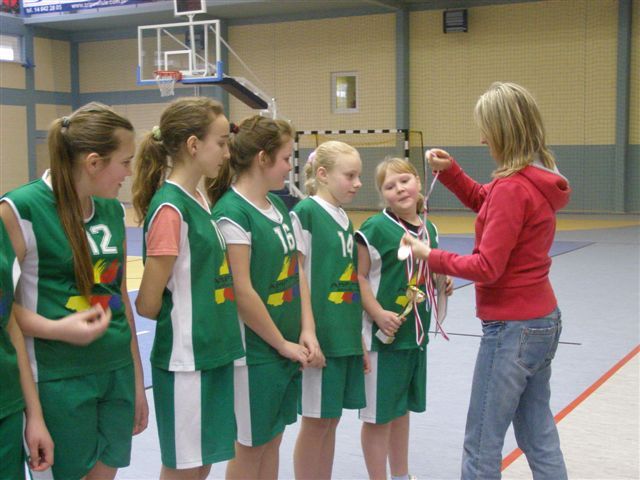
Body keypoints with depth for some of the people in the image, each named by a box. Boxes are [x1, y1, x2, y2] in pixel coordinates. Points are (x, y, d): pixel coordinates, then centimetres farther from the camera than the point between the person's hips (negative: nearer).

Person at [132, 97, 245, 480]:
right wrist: (184, 321, 2)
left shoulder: (201, 201, 8)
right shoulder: (169, 208, -17)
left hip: (215, 353, 8)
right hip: (185, 359, -8)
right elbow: (147, 304, -15)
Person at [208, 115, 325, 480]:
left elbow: (297, 270, 8)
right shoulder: (232, 213, -18)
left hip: (289, 346, 8)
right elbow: (242, 292, -20)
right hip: (257, 350, -8)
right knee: (251, 445, 7)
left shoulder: (279, 205, 8)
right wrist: (283, 344, -11)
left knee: (273, 438, 17)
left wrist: (307, 332, -3)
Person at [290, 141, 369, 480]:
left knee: (331, 419, 14)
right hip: (320, 334, -7)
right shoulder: (305, 212, -11)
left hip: (346, 334, 7)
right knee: (316, 421, 3)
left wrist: (358, 333, 17)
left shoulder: (344, 218, 12)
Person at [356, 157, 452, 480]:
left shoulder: (429, 229, 7)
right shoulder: (376, 228, -14)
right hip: (382, 333, -7)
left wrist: (442, 282, 0)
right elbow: (358, 277, -15)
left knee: (402, 408, 20)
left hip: (415, 333, 7)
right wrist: (378, 314, -24)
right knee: (378, 414, 4)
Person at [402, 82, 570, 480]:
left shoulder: (512, 187, -22)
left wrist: (430, 256, -9)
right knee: (539, 435, 18)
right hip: (543, 321, 9)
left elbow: (487, 268, -22)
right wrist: (450, 170, 7)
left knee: (482, 445, 3)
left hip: (513, 328, -9)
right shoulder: (541, 178, 6)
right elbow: (484, 202, 22)